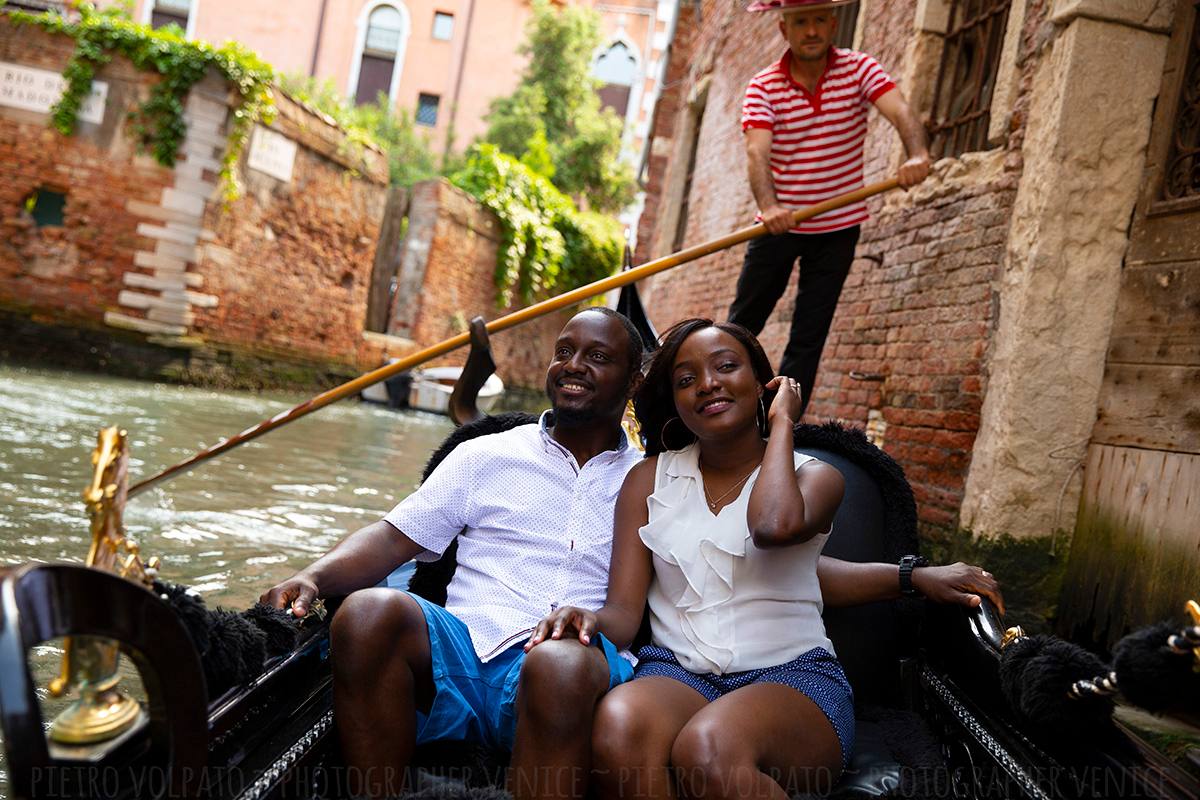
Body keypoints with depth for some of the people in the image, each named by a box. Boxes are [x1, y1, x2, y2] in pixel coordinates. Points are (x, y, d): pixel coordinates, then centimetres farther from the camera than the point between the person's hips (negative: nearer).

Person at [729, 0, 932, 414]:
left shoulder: (859, 69, -5)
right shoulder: (763, 87, -7)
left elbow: (900, 112, -21)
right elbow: (756, 151, -22)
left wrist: (918, 154, -44)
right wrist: (769, 206, -42)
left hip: (838, 227, 0)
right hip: (779, 223, 0)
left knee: (809, 337, 4)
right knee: (743, 322, 9)